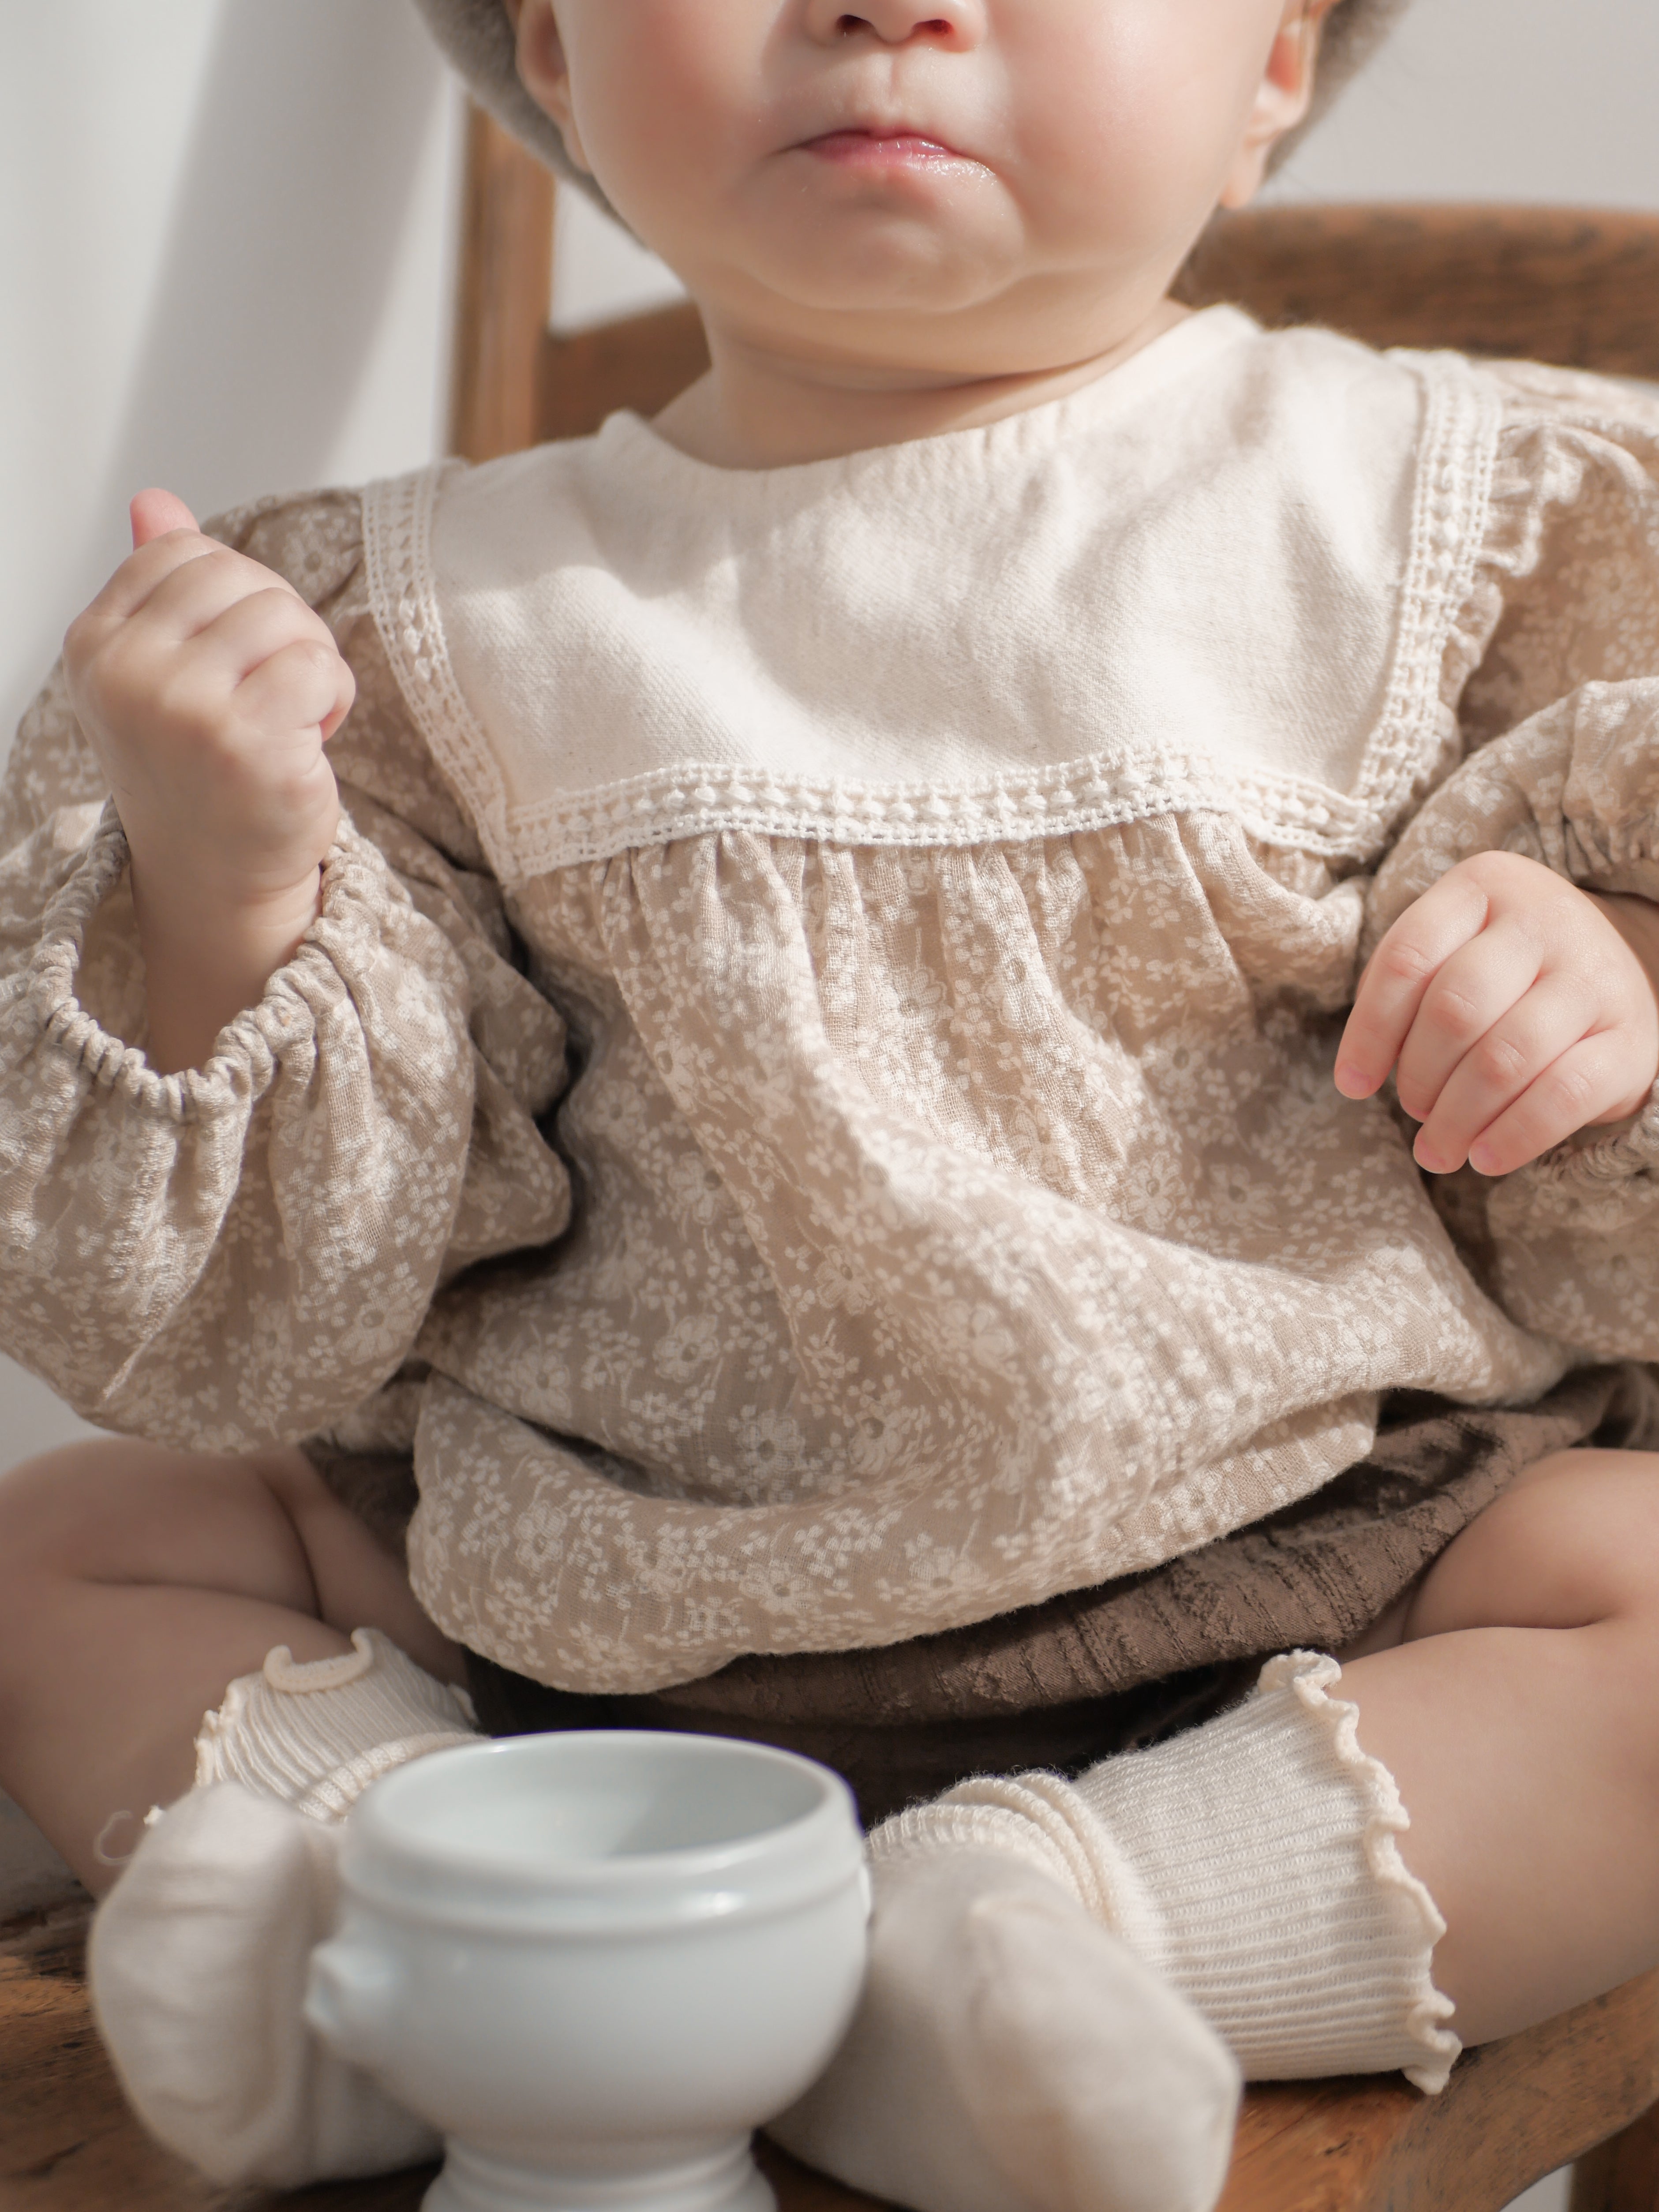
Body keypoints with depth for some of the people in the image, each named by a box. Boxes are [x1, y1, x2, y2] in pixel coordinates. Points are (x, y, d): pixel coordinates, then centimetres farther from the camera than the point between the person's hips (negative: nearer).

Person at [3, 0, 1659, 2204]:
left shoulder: (1447, 515, -3)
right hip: (634, 1627, 3)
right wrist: (211, 928, -16)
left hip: (1307, 1580, -1)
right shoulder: (446, 620, 0)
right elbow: (265, 1337, 0)